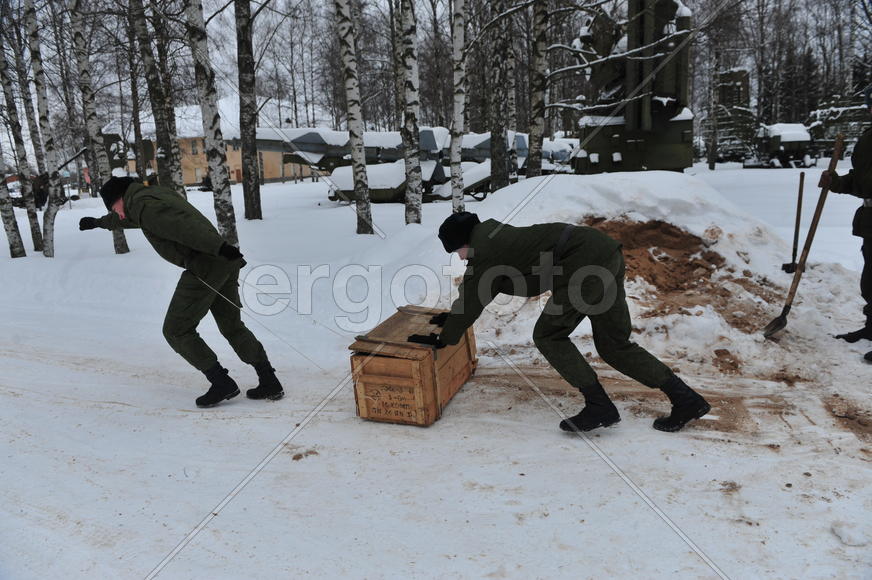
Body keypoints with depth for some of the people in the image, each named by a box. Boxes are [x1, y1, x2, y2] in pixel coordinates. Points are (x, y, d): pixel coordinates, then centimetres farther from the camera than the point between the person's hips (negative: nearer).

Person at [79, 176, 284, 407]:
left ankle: (222, 383, 1)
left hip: (202, 266, -9)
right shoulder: (159, 194, 28)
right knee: (232, 326, 16)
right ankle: (270, 383, 11)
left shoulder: (143, 204, -2)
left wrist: (219, 247, -31)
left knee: (176, 330, 5)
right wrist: (98, 222, 64)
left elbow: (183, 225, -19)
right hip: (226, 263, 9)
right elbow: (129, 218, 49)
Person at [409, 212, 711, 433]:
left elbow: (470, 301, 3)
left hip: (584, 264, -10)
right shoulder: (493, 235, 23)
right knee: (614, 345, 13)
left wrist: (443, 339, 16)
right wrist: (452, 316, 43)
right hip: (605, 249, 10)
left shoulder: (484, 255, -5)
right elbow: (473, 293, 35)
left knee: (548, 336, 2)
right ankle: (687, 399, 14)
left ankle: (599, 406, 1)